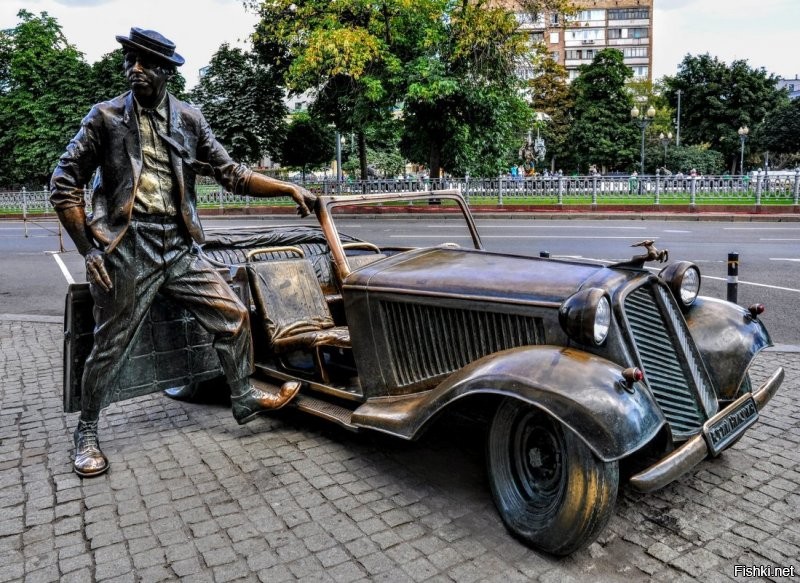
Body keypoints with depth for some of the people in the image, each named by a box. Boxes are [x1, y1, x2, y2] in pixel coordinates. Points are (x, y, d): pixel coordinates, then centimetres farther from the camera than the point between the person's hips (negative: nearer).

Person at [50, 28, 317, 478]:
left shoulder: (189, 120, 8)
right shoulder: (106, 116, 1)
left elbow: (233, 175, 9)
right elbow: (64, 184, 2)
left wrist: (290, 188, -2)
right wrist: (88, 248, -6)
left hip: (180, 247, 3)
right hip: (128, 249, -3)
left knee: (234, 316, 2)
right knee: (111, 345, 5)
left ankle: (245, 398, 22)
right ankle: (87, 433, 26)